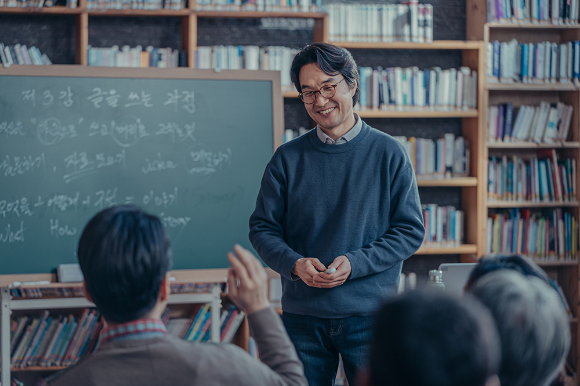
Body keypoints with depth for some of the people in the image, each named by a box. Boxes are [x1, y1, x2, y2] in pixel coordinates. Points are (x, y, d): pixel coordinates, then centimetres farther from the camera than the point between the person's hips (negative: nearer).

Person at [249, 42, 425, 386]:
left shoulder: (389, 154, 0)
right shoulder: (287, 159, 4)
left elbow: (411, 231, -1)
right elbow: (262, 228, 6)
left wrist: (354, 263, -14)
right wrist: (295, 264, -14)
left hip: (371, 315, -1)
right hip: (303, 316, 1)